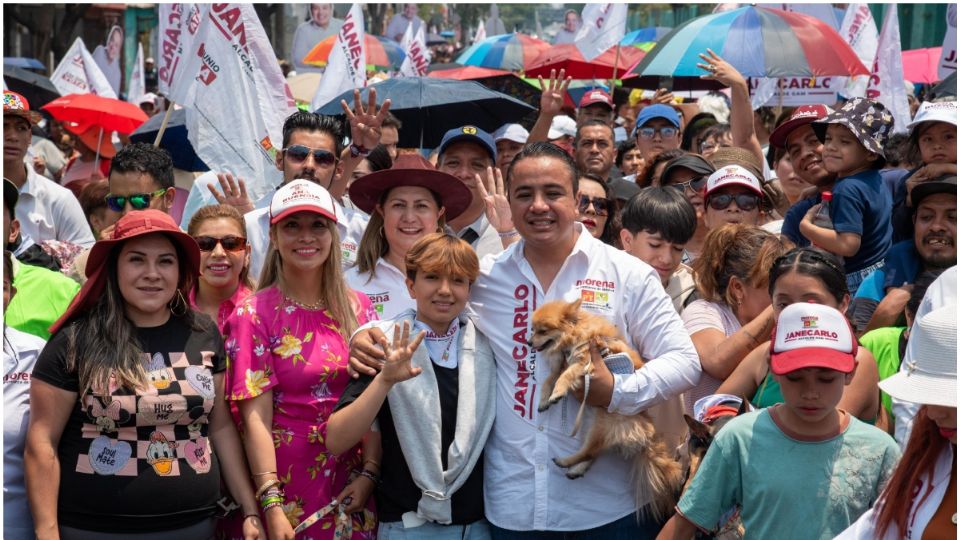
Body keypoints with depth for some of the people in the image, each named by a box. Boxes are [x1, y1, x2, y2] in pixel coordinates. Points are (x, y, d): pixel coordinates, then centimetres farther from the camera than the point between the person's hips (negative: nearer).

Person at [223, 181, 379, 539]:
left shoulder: (358, 308, 4)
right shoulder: (253, 314, -6)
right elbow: (256, 418, -11)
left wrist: (369, 473, -10)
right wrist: (271, 505, -18)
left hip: (349, 489, 3)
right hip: (287, 488, -3)